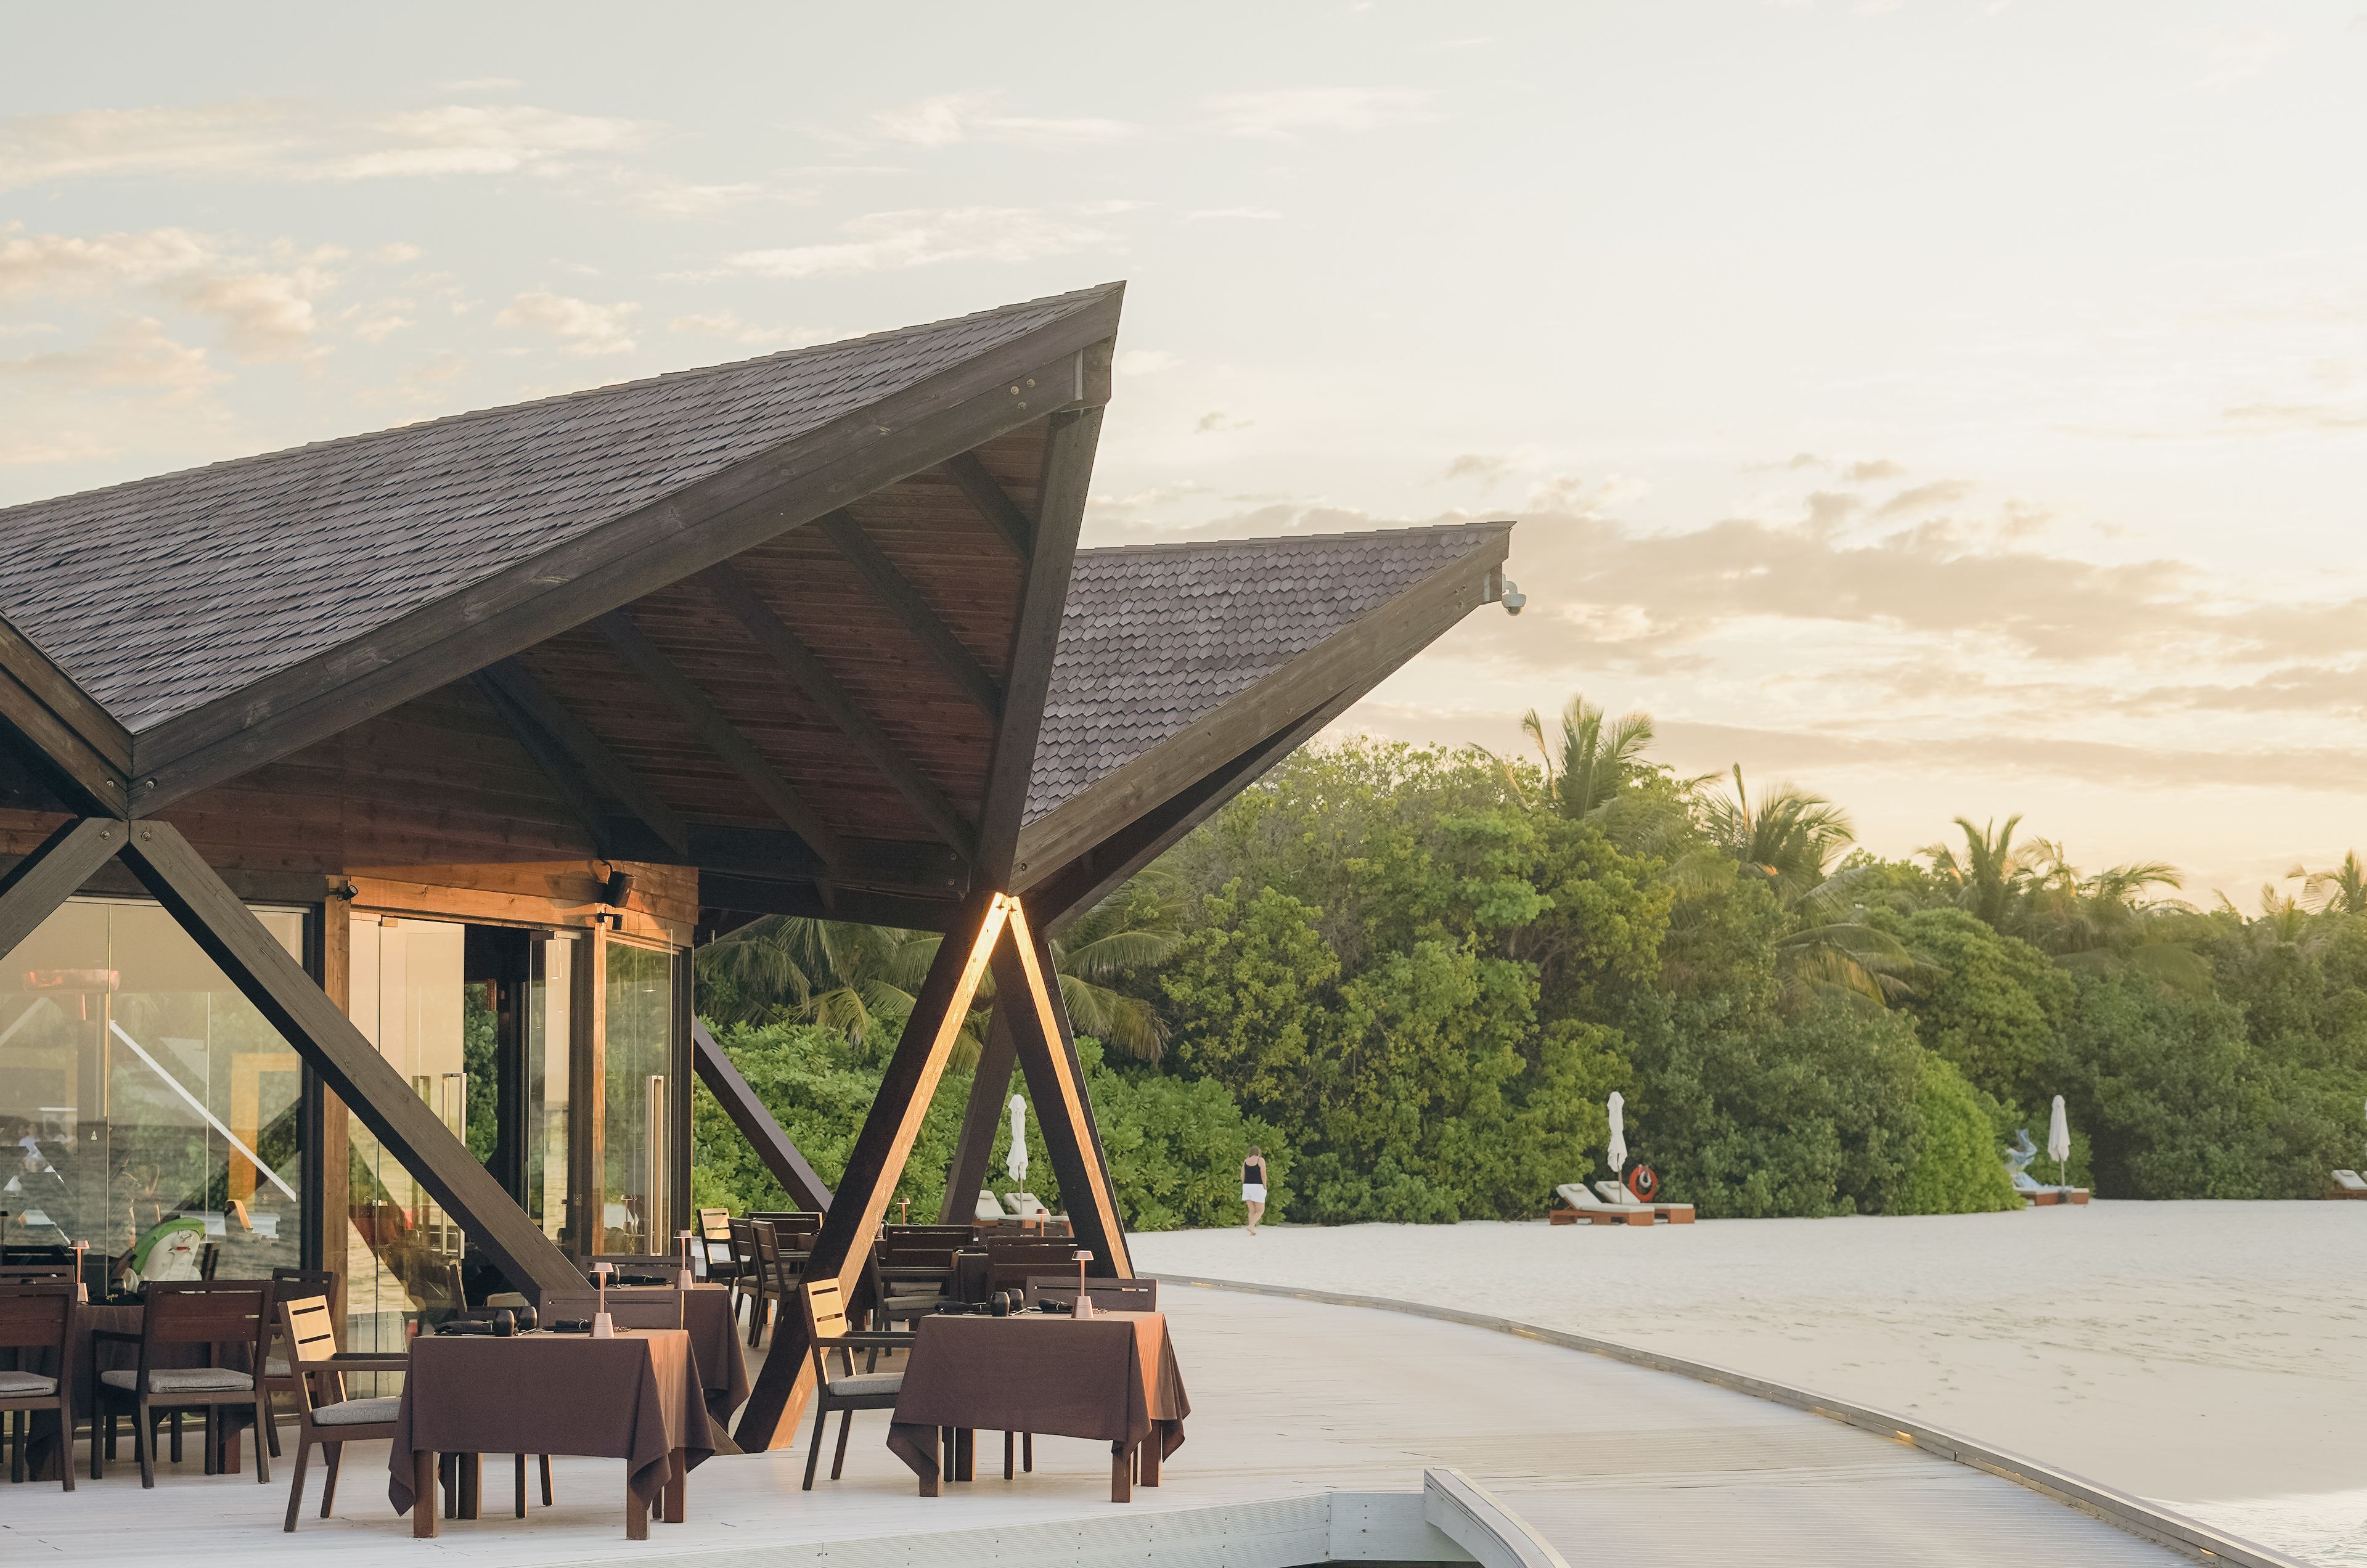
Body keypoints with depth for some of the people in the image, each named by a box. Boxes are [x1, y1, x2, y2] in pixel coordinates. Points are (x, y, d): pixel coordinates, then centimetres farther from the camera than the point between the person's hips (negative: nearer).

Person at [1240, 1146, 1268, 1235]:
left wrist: (1246, 1189, 14)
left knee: (1252, 1210, 10)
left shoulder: (1246, 1161, 9)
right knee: (1260, 1211, 3)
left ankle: (1252, 1231, 2)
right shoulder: (1261, 1160, -5)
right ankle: (1251, 1226, -18)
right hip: (1257, 1188, -5)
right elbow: (1263, 1175, -11)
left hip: (1247, 1187, 5)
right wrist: (1265, 1188, -4)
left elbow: (1242, 1176, 7)